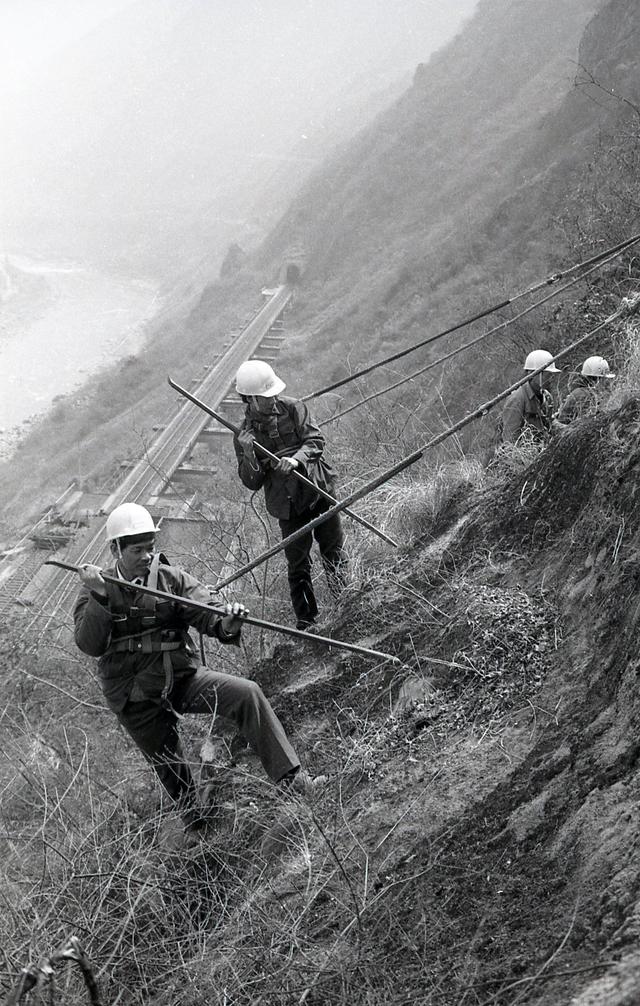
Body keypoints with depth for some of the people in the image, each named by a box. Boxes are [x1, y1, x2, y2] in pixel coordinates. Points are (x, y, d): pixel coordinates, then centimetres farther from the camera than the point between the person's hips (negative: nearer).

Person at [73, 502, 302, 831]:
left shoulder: (171, 578, -3)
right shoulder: (95, 591, -4)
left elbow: (205, 611, -16)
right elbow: (89, 646, -17)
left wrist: (225, 624, -40)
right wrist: (100, 596, -30)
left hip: (183, 678, 0)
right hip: (137, 700, 0)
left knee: (246, 693, -23)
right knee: (169, 767, 13)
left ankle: (287, 774, -21)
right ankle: (194, 821, 42)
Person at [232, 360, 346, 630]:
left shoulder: (292, 408, -4)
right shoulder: (244, 434, -6)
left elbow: (316, 440, -10)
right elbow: (252, 482, -7)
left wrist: (297, 459, -30)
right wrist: (248, 454, -26)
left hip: (320, 489, 1)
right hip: (288, 504, -1)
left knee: (334, 552, 15)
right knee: (297, 565, 4)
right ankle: (305, 620, 20)